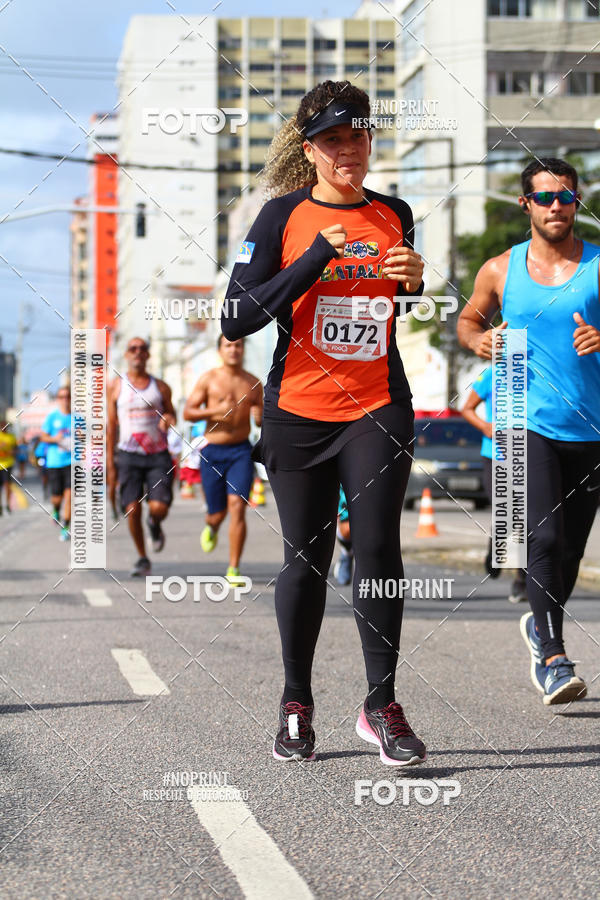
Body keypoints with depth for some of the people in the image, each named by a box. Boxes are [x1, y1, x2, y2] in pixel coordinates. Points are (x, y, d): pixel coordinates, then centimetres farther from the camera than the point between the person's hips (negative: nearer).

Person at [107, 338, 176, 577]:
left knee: (159, 507, -14)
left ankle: (154, 524, 24)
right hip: (129, 455, 0)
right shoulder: (116, 386, 6)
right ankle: (142, 559, 10)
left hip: (158, 454, 0)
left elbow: (171, 415, 17)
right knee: (132, 509, -7)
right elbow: (111, 426, 7)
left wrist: (169, 420, -9)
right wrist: (110, 463, 2)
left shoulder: (160, 387, 7)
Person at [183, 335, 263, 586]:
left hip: (241, 451, 0)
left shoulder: (253, 383, 7)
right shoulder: (208, 379, 0)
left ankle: (234, 570, -9)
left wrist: (260, 417, -8)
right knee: (218, 513, 5)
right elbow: (187, 413, -3)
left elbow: (261, 419, 17)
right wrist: (216, 410, -18)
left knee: (237, 508, -14)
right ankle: (211, 527, 46)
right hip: (213, 452, 0)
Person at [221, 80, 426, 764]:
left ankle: (382, 706, 0)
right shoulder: (283, 217, -2)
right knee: (306, 557, 5)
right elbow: (235, 320, -10)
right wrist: (314, 262, -17)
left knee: (377, 547, -9)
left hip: (378, 409, 1)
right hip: (299, 413, -1)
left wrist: (415, 284, -2)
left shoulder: (395, 216, 8)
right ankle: (296, 706, 19)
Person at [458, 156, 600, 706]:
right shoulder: (500, 270, 6)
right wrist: (477, 339, 0)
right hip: (530, 426, -1)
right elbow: (469, 317, 22)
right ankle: (554, 660, -14)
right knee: (545, 538, -18)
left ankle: (540, 627, 37)